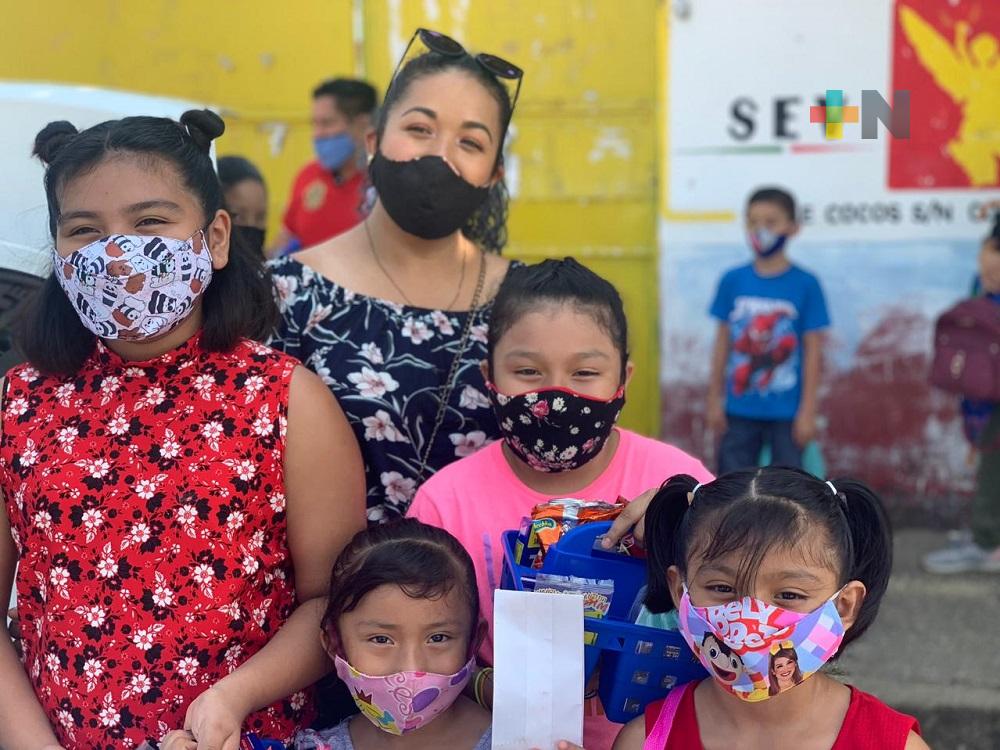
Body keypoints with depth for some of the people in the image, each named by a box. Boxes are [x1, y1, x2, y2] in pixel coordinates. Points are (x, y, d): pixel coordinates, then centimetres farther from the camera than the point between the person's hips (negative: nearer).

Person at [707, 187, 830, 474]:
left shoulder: (805, 285, -7)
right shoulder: (733, 281, -1)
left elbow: (813, 351, -4)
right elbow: (723, 343, 5)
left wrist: (808, 410, -5)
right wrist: (715, 401, 6)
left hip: (786, 411, -2)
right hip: (740, 409, 2)